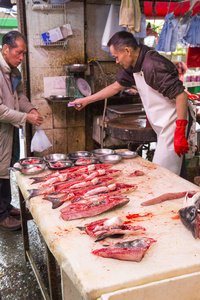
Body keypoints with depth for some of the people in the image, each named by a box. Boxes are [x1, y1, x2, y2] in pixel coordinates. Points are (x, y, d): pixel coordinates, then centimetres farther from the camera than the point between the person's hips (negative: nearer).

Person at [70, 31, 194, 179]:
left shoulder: (152, 65, -23)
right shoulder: (133, 66, 8)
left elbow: (181, 95, -25)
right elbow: (116, 86, 21)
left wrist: (180, 132, -26)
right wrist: (85, 100, 26)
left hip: (175, 122, -9)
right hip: (164, 126, 9)